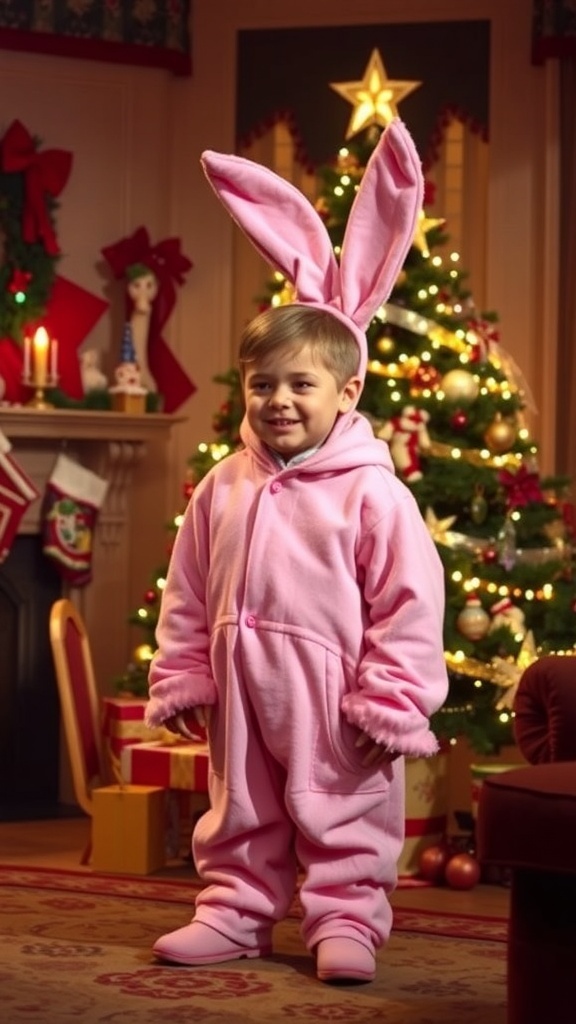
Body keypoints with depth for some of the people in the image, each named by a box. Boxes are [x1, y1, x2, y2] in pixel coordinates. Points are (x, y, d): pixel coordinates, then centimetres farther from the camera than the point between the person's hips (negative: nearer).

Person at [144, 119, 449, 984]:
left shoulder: (372, 493, -12)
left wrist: (390, 702, -14)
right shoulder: (222, 490, 2)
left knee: (344, 814, 5)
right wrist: (180, 681, 6)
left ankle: (346, 918, 16)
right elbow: (188, 597, 8)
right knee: (242, 807, 15)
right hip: (241, 686, 5)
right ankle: (235, 912, 26)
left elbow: (410, 606, -12)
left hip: (334, 693, -5)